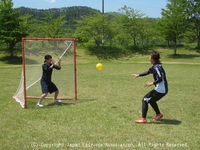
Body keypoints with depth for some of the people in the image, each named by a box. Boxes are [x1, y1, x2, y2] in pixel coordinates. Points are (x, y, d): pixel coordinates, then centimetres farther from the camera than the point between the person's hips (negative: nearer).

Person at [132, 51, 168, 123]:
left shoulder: (157, 67, -19)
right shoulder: (155, 66, 11)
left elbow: (160, 78, -26)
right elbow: (148, 72, 25)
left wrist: (152, 83, -23)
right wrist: (138, 75, 30)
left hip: (160, 90, -10)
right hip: (163, 89, 10)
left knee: (145, 100, -4)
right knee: (151, 100, 28)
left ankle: (143, 119, -3)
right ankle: (158, 114, 37)